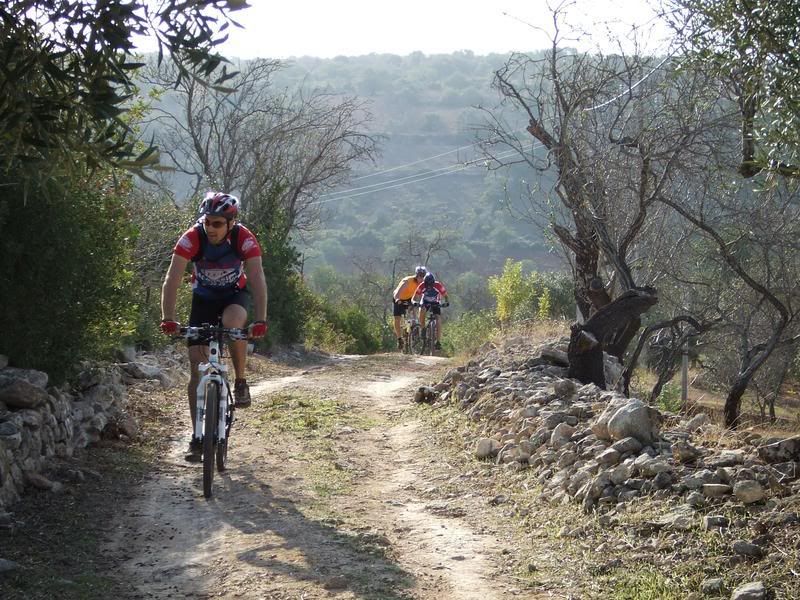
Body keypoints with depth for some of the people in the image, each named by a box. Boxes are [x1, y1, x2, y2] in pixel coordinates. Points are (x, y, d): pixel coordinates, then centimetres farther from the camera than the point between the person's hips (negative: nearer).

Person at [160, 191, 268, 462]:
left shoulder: (244, 238, -28)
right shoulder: (192, 238, -28)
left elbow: (257, 280, -34)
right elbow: (172, 280, -32)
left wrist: (260, 321, -47)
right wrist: (168, 319, -45)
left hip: (235, 294, -1)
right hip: (204, 297, 1)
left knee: (233, 323, -37)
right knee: (197, 368, -8)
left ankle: (240, 382, -12)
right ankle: (197, 437, -1)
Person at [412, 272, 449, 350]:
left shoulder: (438, 286, -30)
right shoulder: (422, 286, -28)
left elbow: (445, 295, -18)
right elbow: (414, 298, -22)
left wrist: (446, 302, -40)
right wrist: (415, 302, -44)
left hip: (435, 303, -1)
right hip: (425, 302, 1)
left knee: (438, 322, -16)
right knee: (422, 310, -33)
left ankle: (438, 342, -11)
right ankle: (423, 329, -14)